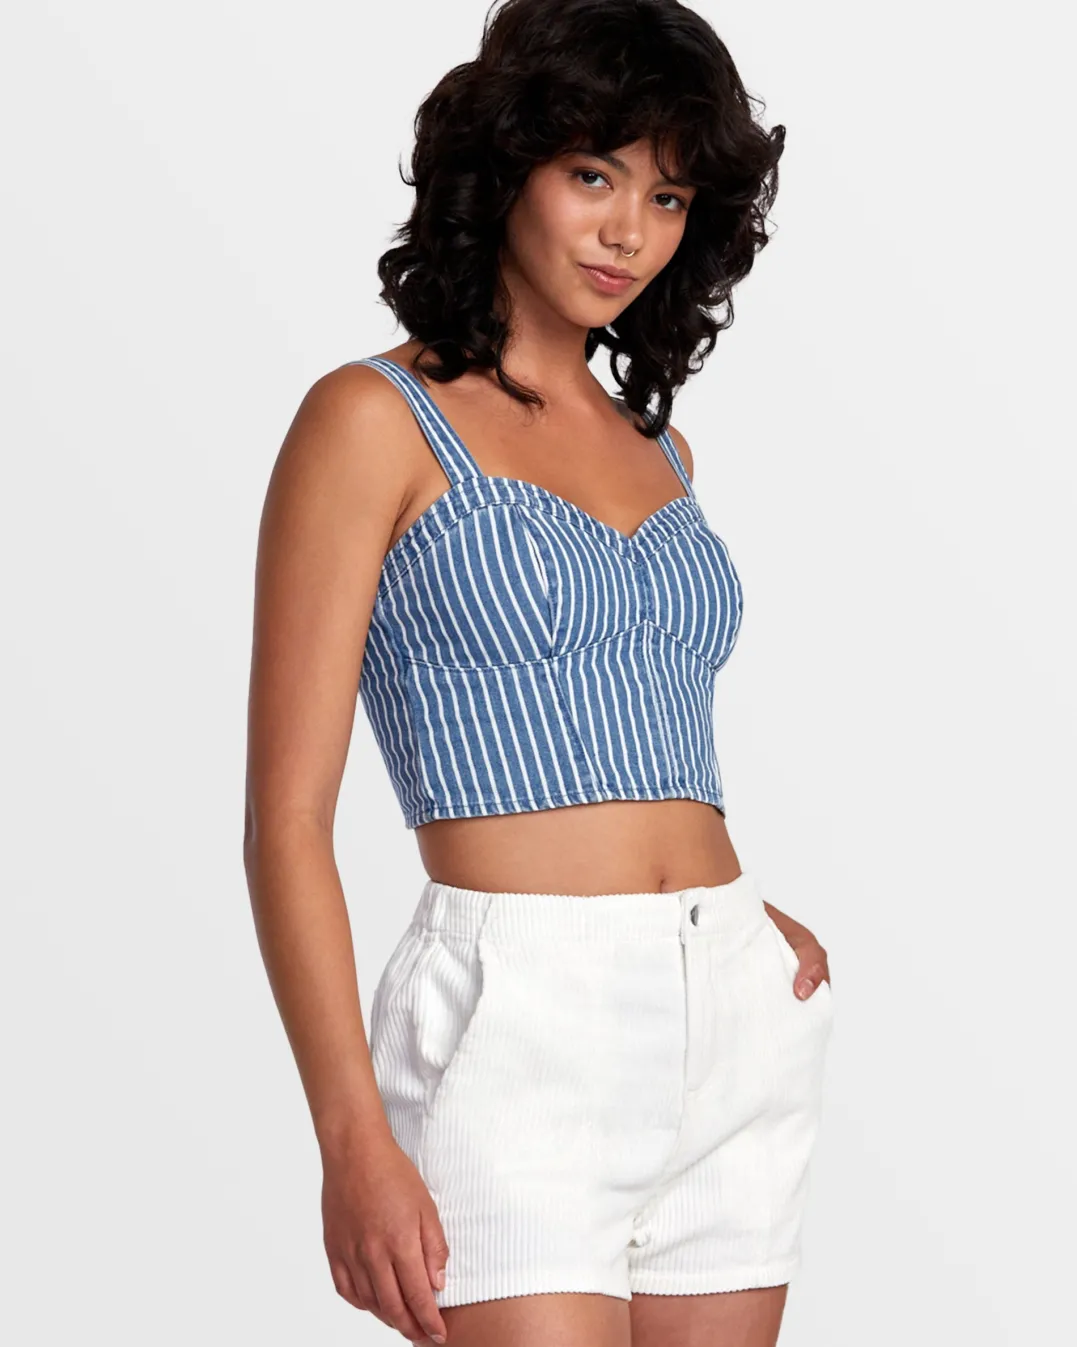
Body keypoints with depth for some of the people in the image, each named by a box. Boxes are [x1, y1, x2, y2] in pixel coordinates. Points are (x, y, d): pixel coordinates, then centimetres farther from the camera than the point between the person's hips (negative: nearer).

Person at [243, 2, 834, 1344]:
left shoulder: (657, 447, 17)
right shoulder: (374, 421, -2)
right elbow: (286, 821, -7)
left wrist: (741, 917, 7)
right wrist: (354, 1139, -16)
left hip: (736, 1027, 7)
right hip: (521, 1028, -6)